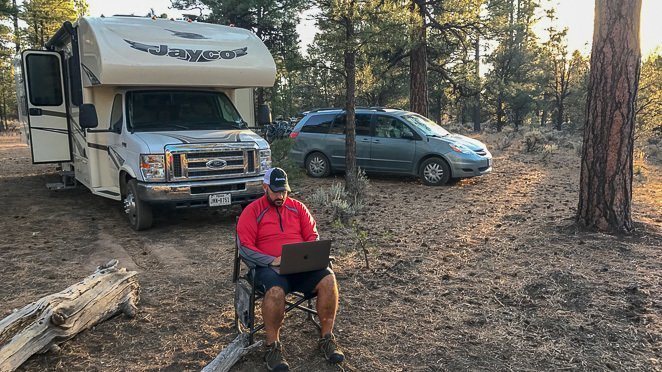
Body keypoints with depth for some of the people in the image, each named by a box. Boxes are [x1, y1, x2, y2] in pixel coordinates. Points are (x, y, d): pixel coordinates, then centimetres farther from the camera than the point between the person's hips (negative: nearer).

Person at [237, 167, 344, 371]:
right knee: (275, 291, -36)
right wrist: (272, 260, -18)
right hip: (269, 266, -3)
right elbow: (245, 247, -5)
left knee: (328, 279, -24)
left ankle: (327, 338, -8)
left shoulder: (297, 207, 15)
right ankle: (273, 346, -14)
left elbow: (313, 236, 13)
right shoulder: (252, 211, 3)